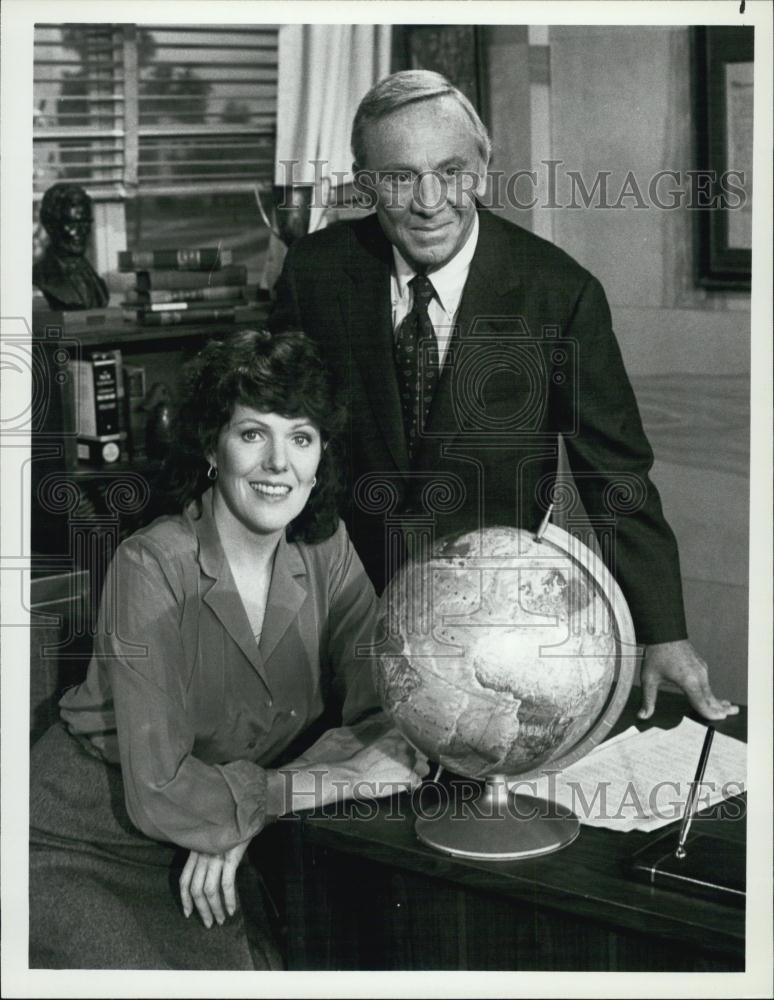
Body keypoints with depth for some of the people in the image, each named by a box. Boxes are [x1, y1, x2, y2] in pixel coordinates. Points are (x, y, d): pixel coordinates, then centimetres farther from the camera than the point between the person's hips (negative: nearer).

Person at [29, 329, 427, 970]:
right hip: (77, 855, -5)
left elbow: (393, 714, -9)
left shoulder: (324, 549, -5)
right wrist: (338, 779, -23)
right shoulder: (152, 569, -22)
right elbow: (159, 794, -25)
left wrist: (244, 809, -21)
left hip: (202, 861, 5)